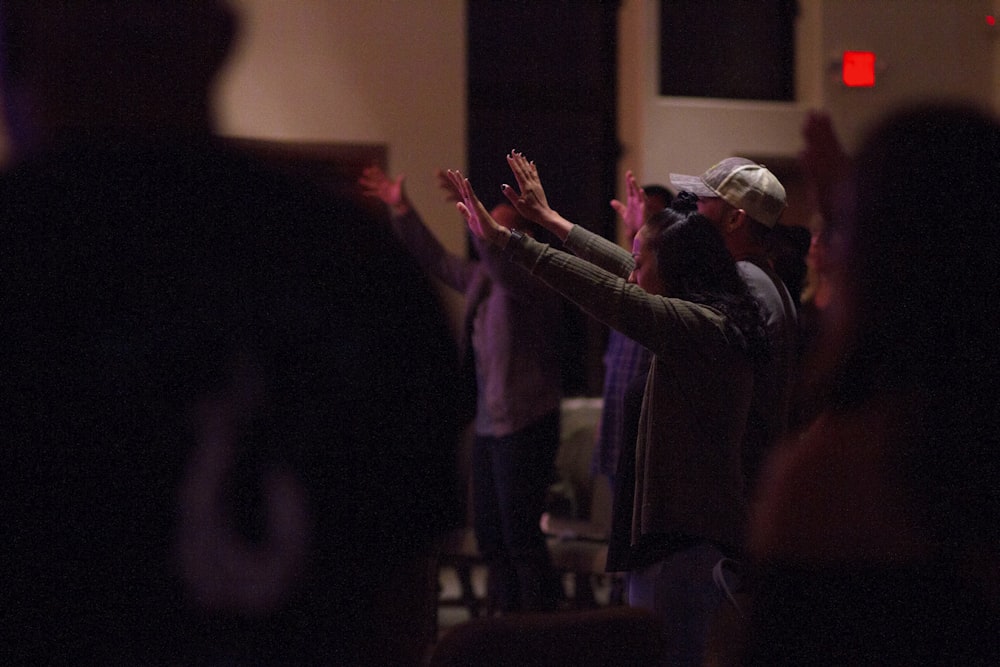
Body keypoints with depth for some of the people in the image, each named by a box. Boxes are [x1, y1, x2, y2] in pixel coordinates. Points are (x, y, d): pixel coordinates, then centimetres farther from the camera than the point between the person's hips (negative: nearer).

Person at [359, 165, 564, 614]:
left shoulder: (533, 280, -11)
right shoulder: (481, 278, 14)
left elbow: (504, 262, -31)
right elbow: (436, 260, 25)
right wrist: (400, 208, 20)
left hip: (525, 425, -9)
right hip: (489, 424, 9)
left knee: (520, 534, -8)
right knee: (489, 534, 11)